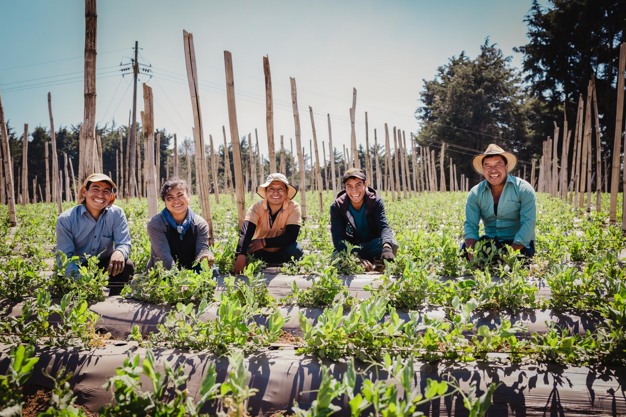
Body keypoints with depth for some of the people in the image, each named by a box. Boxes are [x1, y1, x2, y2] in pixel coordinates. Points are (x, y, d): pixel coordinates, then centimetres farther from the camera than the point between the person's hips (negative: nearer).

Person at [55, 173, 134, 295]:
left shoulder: (117, 214, -9)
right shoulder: (65, 219, -13)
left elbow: (124, 243, -16)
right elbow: (64, 257, -18)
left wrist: (119, 253, -44)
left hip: (105, 267, 1)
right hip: (77, 269, -1)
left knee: (127, 266, -27)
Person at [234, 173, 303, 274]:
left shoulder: (293, 207, -19)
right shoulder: (257, 207, -18)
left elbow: (291, 236, -27)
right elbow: (246, 232, -33)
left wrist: (264, 242, -32)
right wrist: (241, 256, -50)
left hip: (282, 252, -2)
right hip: (261, 253, 2)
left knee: (296, 250, -31)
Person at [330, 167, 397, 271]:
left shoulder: (375, 201, -13)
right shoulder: (337, 207, -17)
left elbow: (383, 226, -27)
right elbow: (337, 237, -25)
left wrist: (387, 246, -52)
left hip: (372, 244, 1)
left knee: (392, 245, -31)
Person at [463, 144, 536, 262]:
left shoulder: (523, 189, -11)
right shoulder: (475, 193, -1)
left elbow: (528, 223, -19)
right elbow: (470, 225, -8)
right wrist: (472, 254, -28)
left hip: (518, 243, -2)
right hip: (490, 241, 3)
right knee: (464, 249, -23)